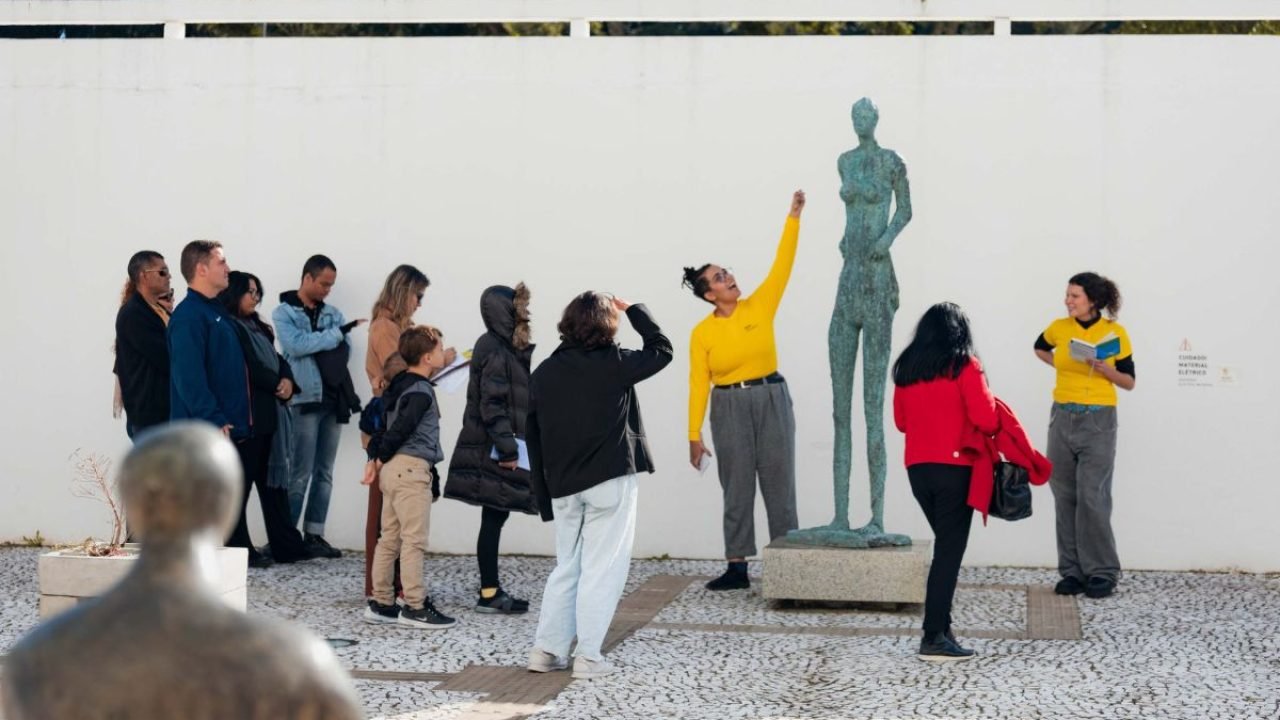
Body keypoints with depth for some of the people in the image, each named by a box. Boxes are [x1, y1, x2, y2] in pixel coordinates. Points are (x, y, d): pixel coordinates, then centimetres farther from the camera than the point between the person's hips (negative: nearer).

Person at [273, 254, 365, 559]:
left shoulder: (333, 313, 16)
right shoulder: (284, 312, 0)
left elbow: (344, 351, 5)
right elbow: (297, 345, -16)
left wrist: (313, 345, -12)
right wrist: (335, 334, -9)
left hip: (334, 399, 6)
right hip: (305, 399, -6)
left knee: (324, 473, 7)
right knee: (301, 473, -7)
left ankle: (314, 534, 12)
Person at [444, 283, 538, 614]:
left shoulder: (504, 348, 15)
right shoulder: (496, 351, -14)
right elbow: (492, 404, -19)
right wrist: (507, 448, -20)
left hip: (496, 447, 9)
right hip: (493, 450, -9)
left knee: (495, 518, 10)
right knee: (493, 519, -5)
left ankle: (492, 589, 14)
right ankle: (489, 593, -1)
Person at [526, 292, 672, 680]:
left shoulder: (543, 374, 6)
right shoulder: (614, 363, -6)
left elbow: (533, 438, 8)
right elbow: (661, 349, 9)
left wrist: (544, 494, 14)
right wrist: (633, 309, 17)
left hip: (562, 487, 5)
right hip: (609, 481, -5)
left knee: (566, 567, 16)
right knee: (603, 568, 0)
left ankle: (547, 649, 13)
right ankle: (588, 656, -1)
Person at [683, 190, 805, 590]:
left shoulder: (760, 307, 1)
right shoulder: (702, 333, -3)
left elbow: (783, 264, -4)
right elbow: (699, 384, -2)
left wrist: (794, 217, -10)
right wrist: (694, 434, -5)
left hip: (772, 401, 1)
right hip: (729, 409, -1)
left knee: (779, 484, 3)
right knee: (737, 489, 4)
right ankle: (737, 568, 9)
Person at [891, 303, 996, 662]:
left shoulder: (906, 367, 8)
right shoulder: (964, 366, -7)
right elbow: (985, 418, -13)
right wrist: (993, 429, 7)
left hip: (917, 467, 5)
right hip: (954, 467, -5)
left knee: (945, 546, 18)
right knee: (949, 551, -3)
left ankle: (940, 627, 17)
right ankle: (934, 637, -6)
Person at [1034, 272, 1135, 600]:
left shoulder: (1115, 332, -5)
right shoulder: (1059, 327, 3)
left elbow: (1129, 382, 1)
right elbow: (1039, 348, 27)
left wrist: (1107, 370, -17)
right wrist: (1062, 366, 11)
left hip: (1098, 420, -4)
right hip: (1062, 417, 4)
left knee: (1092, 497, -8)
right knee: (1065, 497, 5)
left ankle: (1102, 572, 2)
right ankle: (1073, 571, 13)